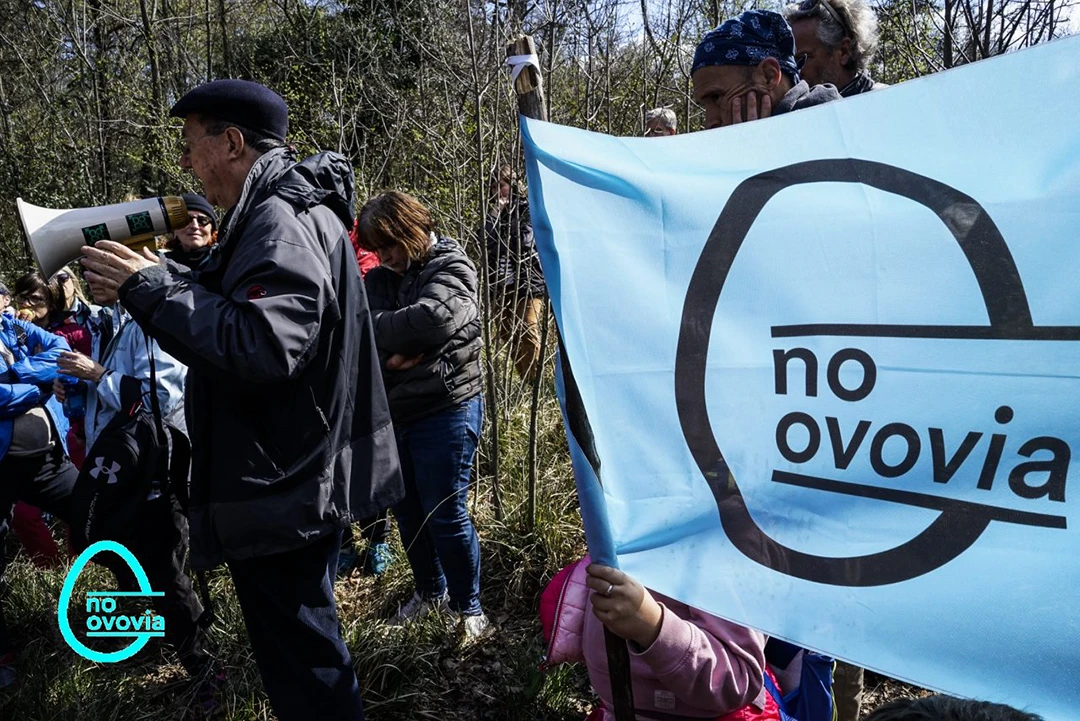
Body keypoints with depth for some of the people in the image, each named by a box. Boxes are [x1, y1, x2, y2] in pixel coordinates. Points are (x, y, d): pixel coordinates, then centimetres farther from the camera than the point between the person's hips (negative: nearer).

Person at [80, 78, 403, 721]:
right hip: (304, 478, 11)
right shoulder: (288, 210, 15)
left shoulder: (284, 222, -19)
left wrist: (150, 288, -23)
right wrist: (158, 273, 10)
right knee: (306, 645, 25)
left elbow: (261, 346, -32)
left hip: (286, 494, -11)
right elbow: (228, 310, 21)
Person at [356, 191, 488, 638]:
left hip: (445, 412, -7)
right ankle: (430, 590, 37)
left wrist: (376, 328, -15)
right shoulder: (381, 277, 12)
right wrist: (391, 352, -22)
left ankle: (468, 606, 17)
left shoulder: (451, 269, -8)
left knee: (446, 515, -2)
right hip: (394, 412, 7)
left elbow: (431, 317, -27)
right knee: (407, 511, 16)